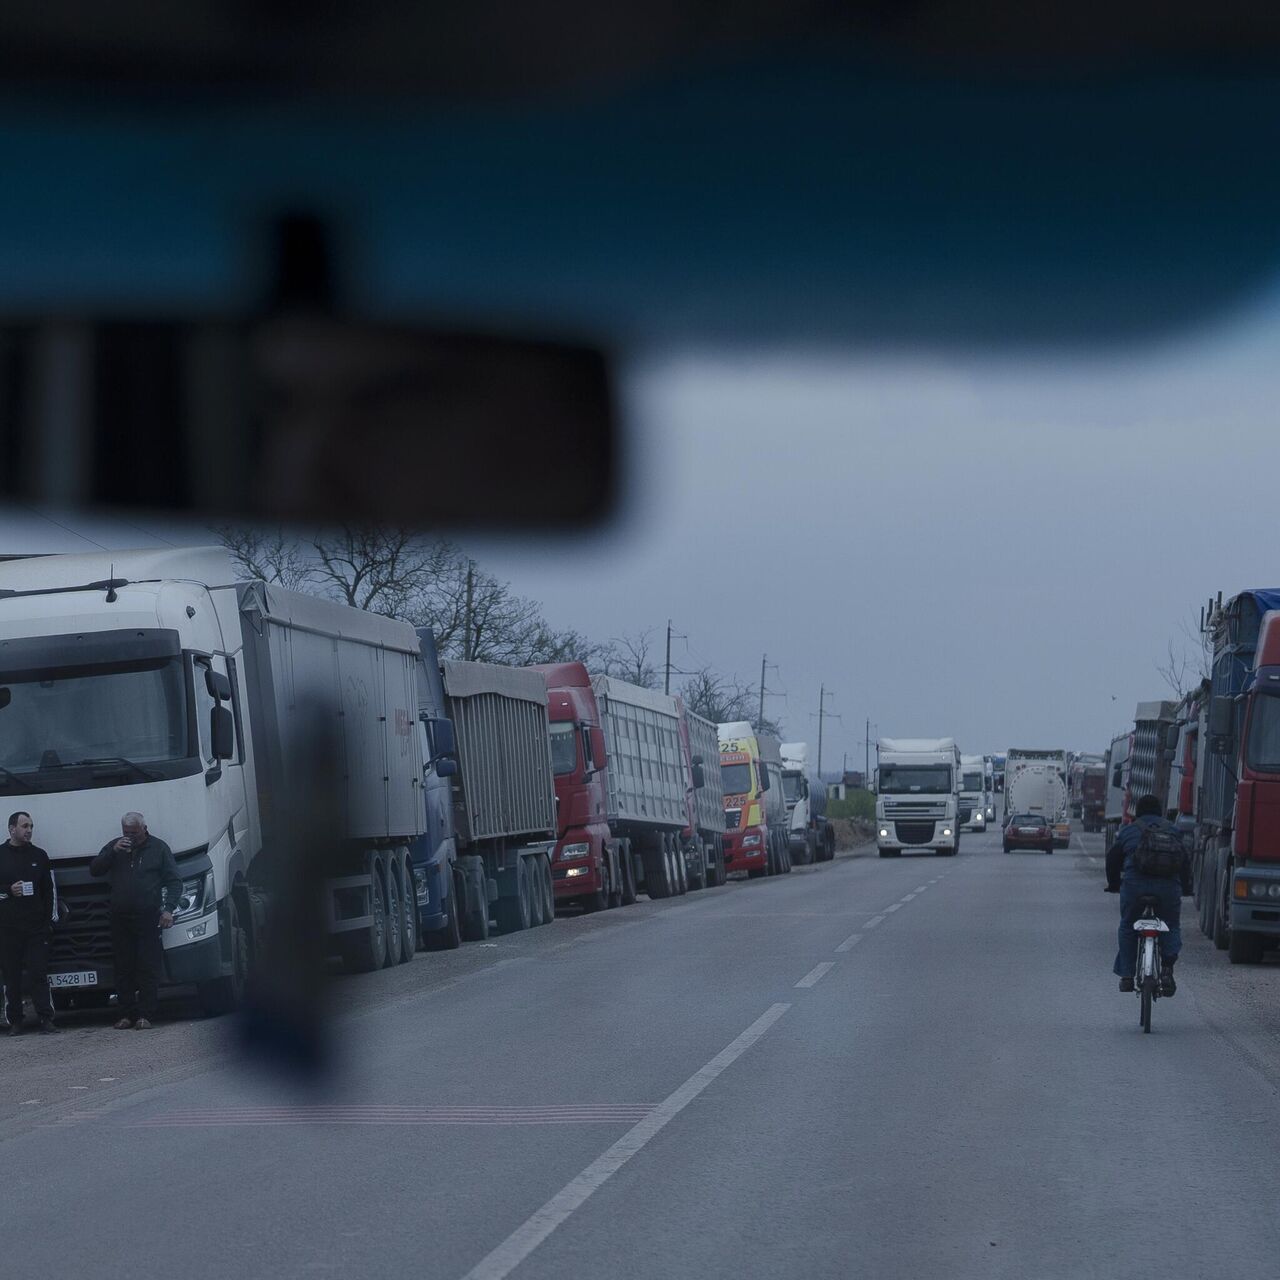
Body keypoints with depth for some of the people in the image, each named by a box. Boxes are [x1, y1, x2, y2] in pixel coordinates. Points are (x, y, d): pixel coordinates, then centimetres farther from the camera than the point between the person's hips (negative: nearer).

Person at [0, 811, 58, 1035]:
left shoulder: (39, 855, 13)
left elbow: (48, 891, 13)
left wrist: (48, 920, 6)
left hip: (36, 926, 1)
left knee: (39, 974, -5)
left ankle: (46, 1018, -7)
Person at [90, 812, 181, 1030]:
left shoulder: (158, 848, 7)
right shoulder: (115, 847, 14)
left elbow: (174, 881, 6)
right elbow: (94, 870, 7)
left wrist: (168, 908, -7)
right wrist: (112, 852, -7)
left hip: (147, 919, -2)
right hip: (120, 919, 2)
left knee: (148, 969, -6)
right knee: (124, 969, 1)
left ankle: (145, 1015, -4)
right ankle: (126, 1014, 5)